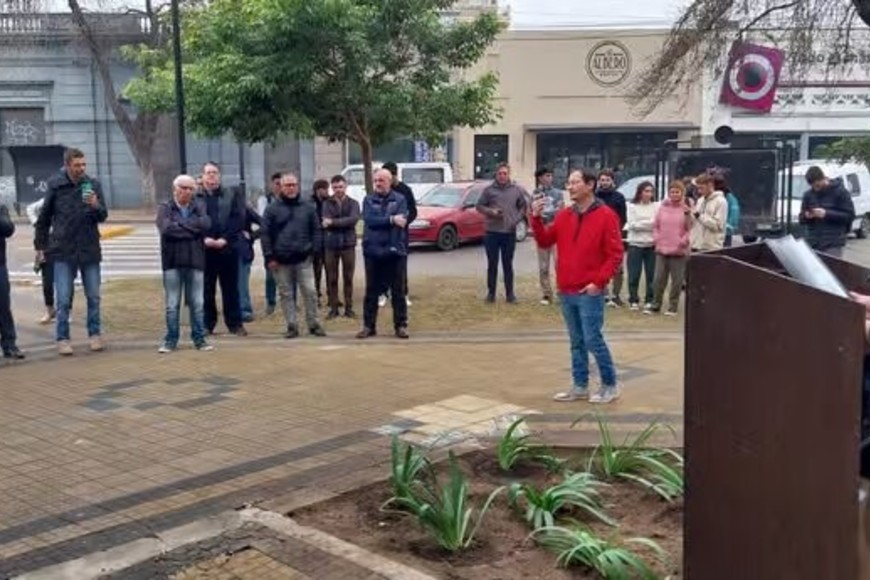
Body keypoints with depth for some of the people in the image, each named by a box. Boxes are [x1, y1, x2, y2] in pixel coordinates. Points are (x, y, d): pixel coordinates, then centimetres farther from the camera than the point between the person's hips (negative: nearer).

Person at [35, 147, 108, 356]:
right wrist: (40, 244, 9)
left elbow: (103, 216, -2)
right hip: (63, 251, -1)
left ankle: (94, 334, 21)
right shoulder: (56, 185, -2)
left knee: (93, 297, 8)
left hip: (90, 249, 1)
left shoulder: (93, 184, 0)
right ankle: (62, 338, 10)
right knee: (63, 299, 1)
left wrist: (96, 206, -24)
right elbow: (44, 216, 8)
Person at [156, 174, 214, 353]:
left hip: (196, 261, 1)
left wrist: (181, 224, -10)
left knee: (197, 304, 7)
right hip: (172, 261, -1)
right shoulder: (165, 208, 3)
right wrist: (193, 228, -10)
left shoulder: (199, 206, 10)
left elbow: (206, 223, -10)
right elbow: (166, 228, -15)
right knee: (172, 305, 4)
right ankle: (171, 340, 13)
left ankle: (199, 338, 16)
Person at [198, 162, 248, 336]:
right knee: (206, 288, 3)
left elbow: (238, 219, -1)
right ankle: (207, 324, 11)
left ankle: (235, 323, 9)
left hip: (228, 248, 0)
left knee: (231, 288, 4)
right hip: (204, 249, 0)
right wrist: (204, 239, -15)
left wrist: (225, 239, -13)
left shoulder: (232, 196, 9)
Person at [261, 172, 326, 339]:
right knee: (286, 294, 5)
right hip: (281, 261, 0)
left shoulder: (308, 206, 6)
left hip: (304, 259, 0)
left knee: (310, 292, -2)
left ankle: (314, 324, 9)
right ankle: (292, 326, 13)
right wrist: (269, 257, -5)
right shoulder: (273, 209, 2)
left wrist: (313, 250, -1)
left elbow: (316, 230, 9)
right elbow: (265, 234, 1)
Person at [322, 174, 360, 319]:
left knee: (348, 278, 6)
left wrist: (333, 222, -18)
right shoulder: (327, 204, 3)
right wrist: (344, 223, -19)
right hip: (331, 245, 0)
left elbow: (353, 219, -15)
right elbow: (326, 223, -10)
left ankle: (349, 308, 14)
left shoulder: (353, 203, 2)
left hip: (348, 244, 0)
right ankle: (333, 308, 12)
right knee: (332, 279, 5)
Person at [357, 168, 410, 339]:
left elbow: (402, 221, -12)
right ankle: (369, 326, 15)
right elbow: (369, 220, -10)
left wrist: (380, 222, -16)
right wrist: (391, 220, -15)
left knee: (398, 291, 4)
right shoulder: (368, 200, 7)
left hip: (394, 251, -1)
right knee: (371, 291, 7)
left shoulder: (400, 199, 2)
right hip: (373, 250, 2)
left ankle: (401, 325, 12)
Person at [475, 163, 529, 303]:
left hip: (509, 233, 1)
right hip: (492, 232, -1)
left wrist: (517, 219, -2)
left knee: (508, 264, 6)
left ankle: (510, 293, 13)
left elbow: (524, 206, 12)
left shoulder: (516, 190, 4)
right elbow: (479, 206, 4)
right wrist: (491, 212, -13)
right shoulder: (489, 190, 0)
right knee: (492, 264, 5)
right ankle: (491, 292, 14)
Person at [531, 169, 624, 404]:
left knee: (593, 340, -4)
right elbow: (545, 241, 12)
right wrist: (536, 218, -2)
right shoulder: (564, 215, 10)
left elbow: (615, 254, -9)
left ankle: (610, 385, 10)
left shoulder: (605, 215, -7)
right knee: (576, 341, 12)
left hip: (590, 292, -6)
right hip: (566, 291, 6)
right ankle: (580, 386, 20)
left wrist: (599, 281, -15)